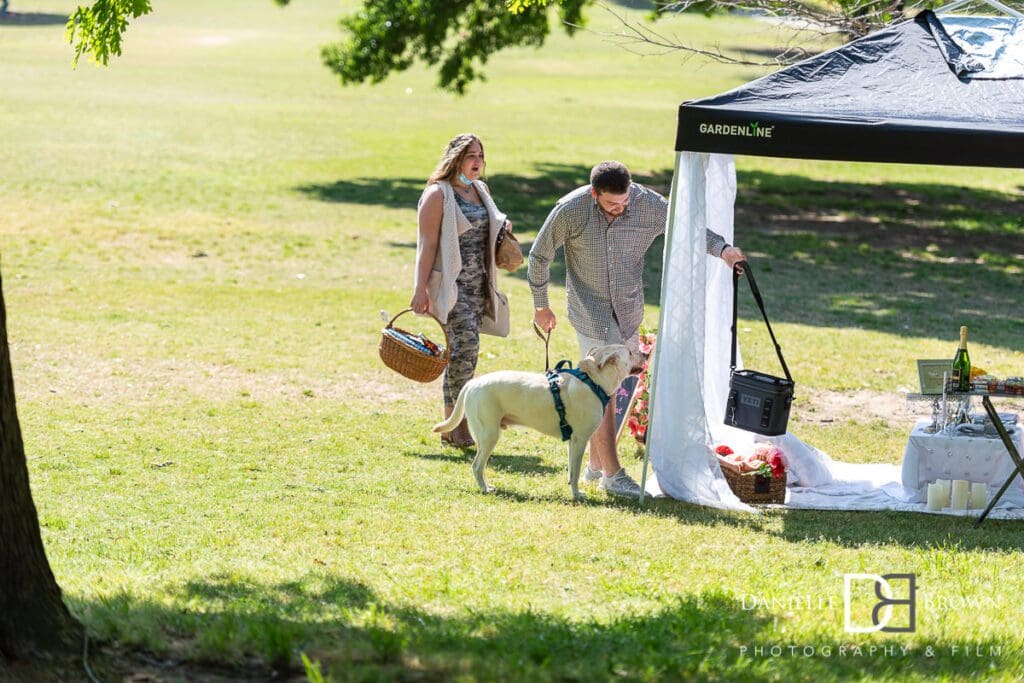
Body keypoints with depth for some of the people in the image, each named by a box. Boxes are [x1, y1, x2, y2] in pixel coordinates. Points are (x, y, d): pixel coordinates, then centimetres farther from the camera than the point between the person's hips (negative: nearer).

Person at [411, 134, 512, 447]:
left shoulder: (481, 190, 15)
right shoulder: (438, 194, -8)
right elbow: (428, 244, -12)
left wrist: (503, 227, 8)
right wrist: (421, 289, -18)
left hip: (478, 283, 7)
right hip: (450, 282, -7)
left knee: (463, 351, 7)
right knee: (465, 343, -19)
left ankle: (451, 426, 12)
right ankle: (458, 421, -14)